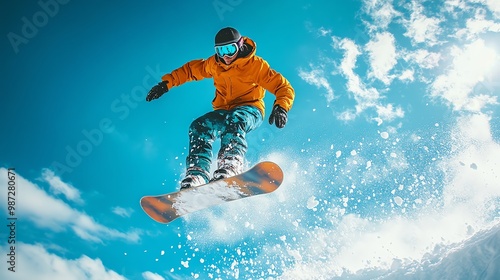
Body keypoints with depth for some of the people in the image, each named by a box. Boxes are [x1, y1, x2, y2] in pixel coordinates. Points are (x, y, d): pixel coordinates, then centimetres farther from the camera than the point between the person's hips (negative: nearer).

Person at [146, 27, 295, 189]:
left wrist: (281, 107, -32)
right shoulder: (214, 64, 4)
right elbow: (190, 69, 21)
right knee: (198, 127, -25)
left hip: (250, 111, -4)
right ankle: (197, 175, -37)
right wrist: (166, 83, 12)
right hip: (223, 112, 5)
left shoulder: (255, 64, -9)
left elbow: (284, 87, -12)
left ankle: (230, 166, -60)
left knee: (234, 121, -40)